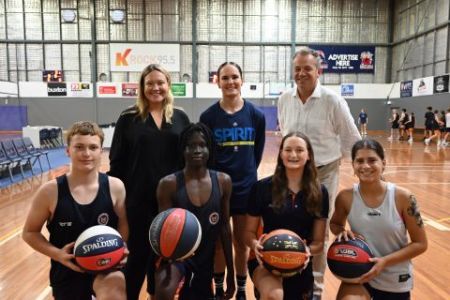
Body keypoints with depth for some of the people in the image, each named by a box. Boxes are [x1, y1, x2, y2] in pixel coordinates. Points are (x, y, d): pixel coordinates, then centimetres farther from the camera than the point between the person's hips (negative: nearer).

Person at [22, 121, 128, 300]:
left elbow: (124, 225, 2)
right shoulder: (50, 191, -10)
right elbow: (29, 232, 2)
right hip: (68, 270, 2)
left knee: (115, 286, -34)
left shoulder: (115, 187, -9)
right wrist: (57, 254, -13)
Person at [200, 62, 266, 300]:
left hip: (246, 187, 1)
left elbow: (257, 153, 5)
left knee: (242, 243, 14)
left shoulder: (256, 115, -2)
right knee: (218, 243, 13)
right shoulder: (208, 116, -5)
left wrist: (246, 174, 3)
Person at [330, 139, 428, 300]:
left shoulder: (403, 197, -15)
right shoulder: (346, 197, -13)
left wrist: (385, 261, -19)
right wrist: (342, 232, -16)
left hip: (396, 281, 1)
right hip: (359, 273, 0)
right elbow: (335, 223, 7)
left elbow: (420, 244, -8)